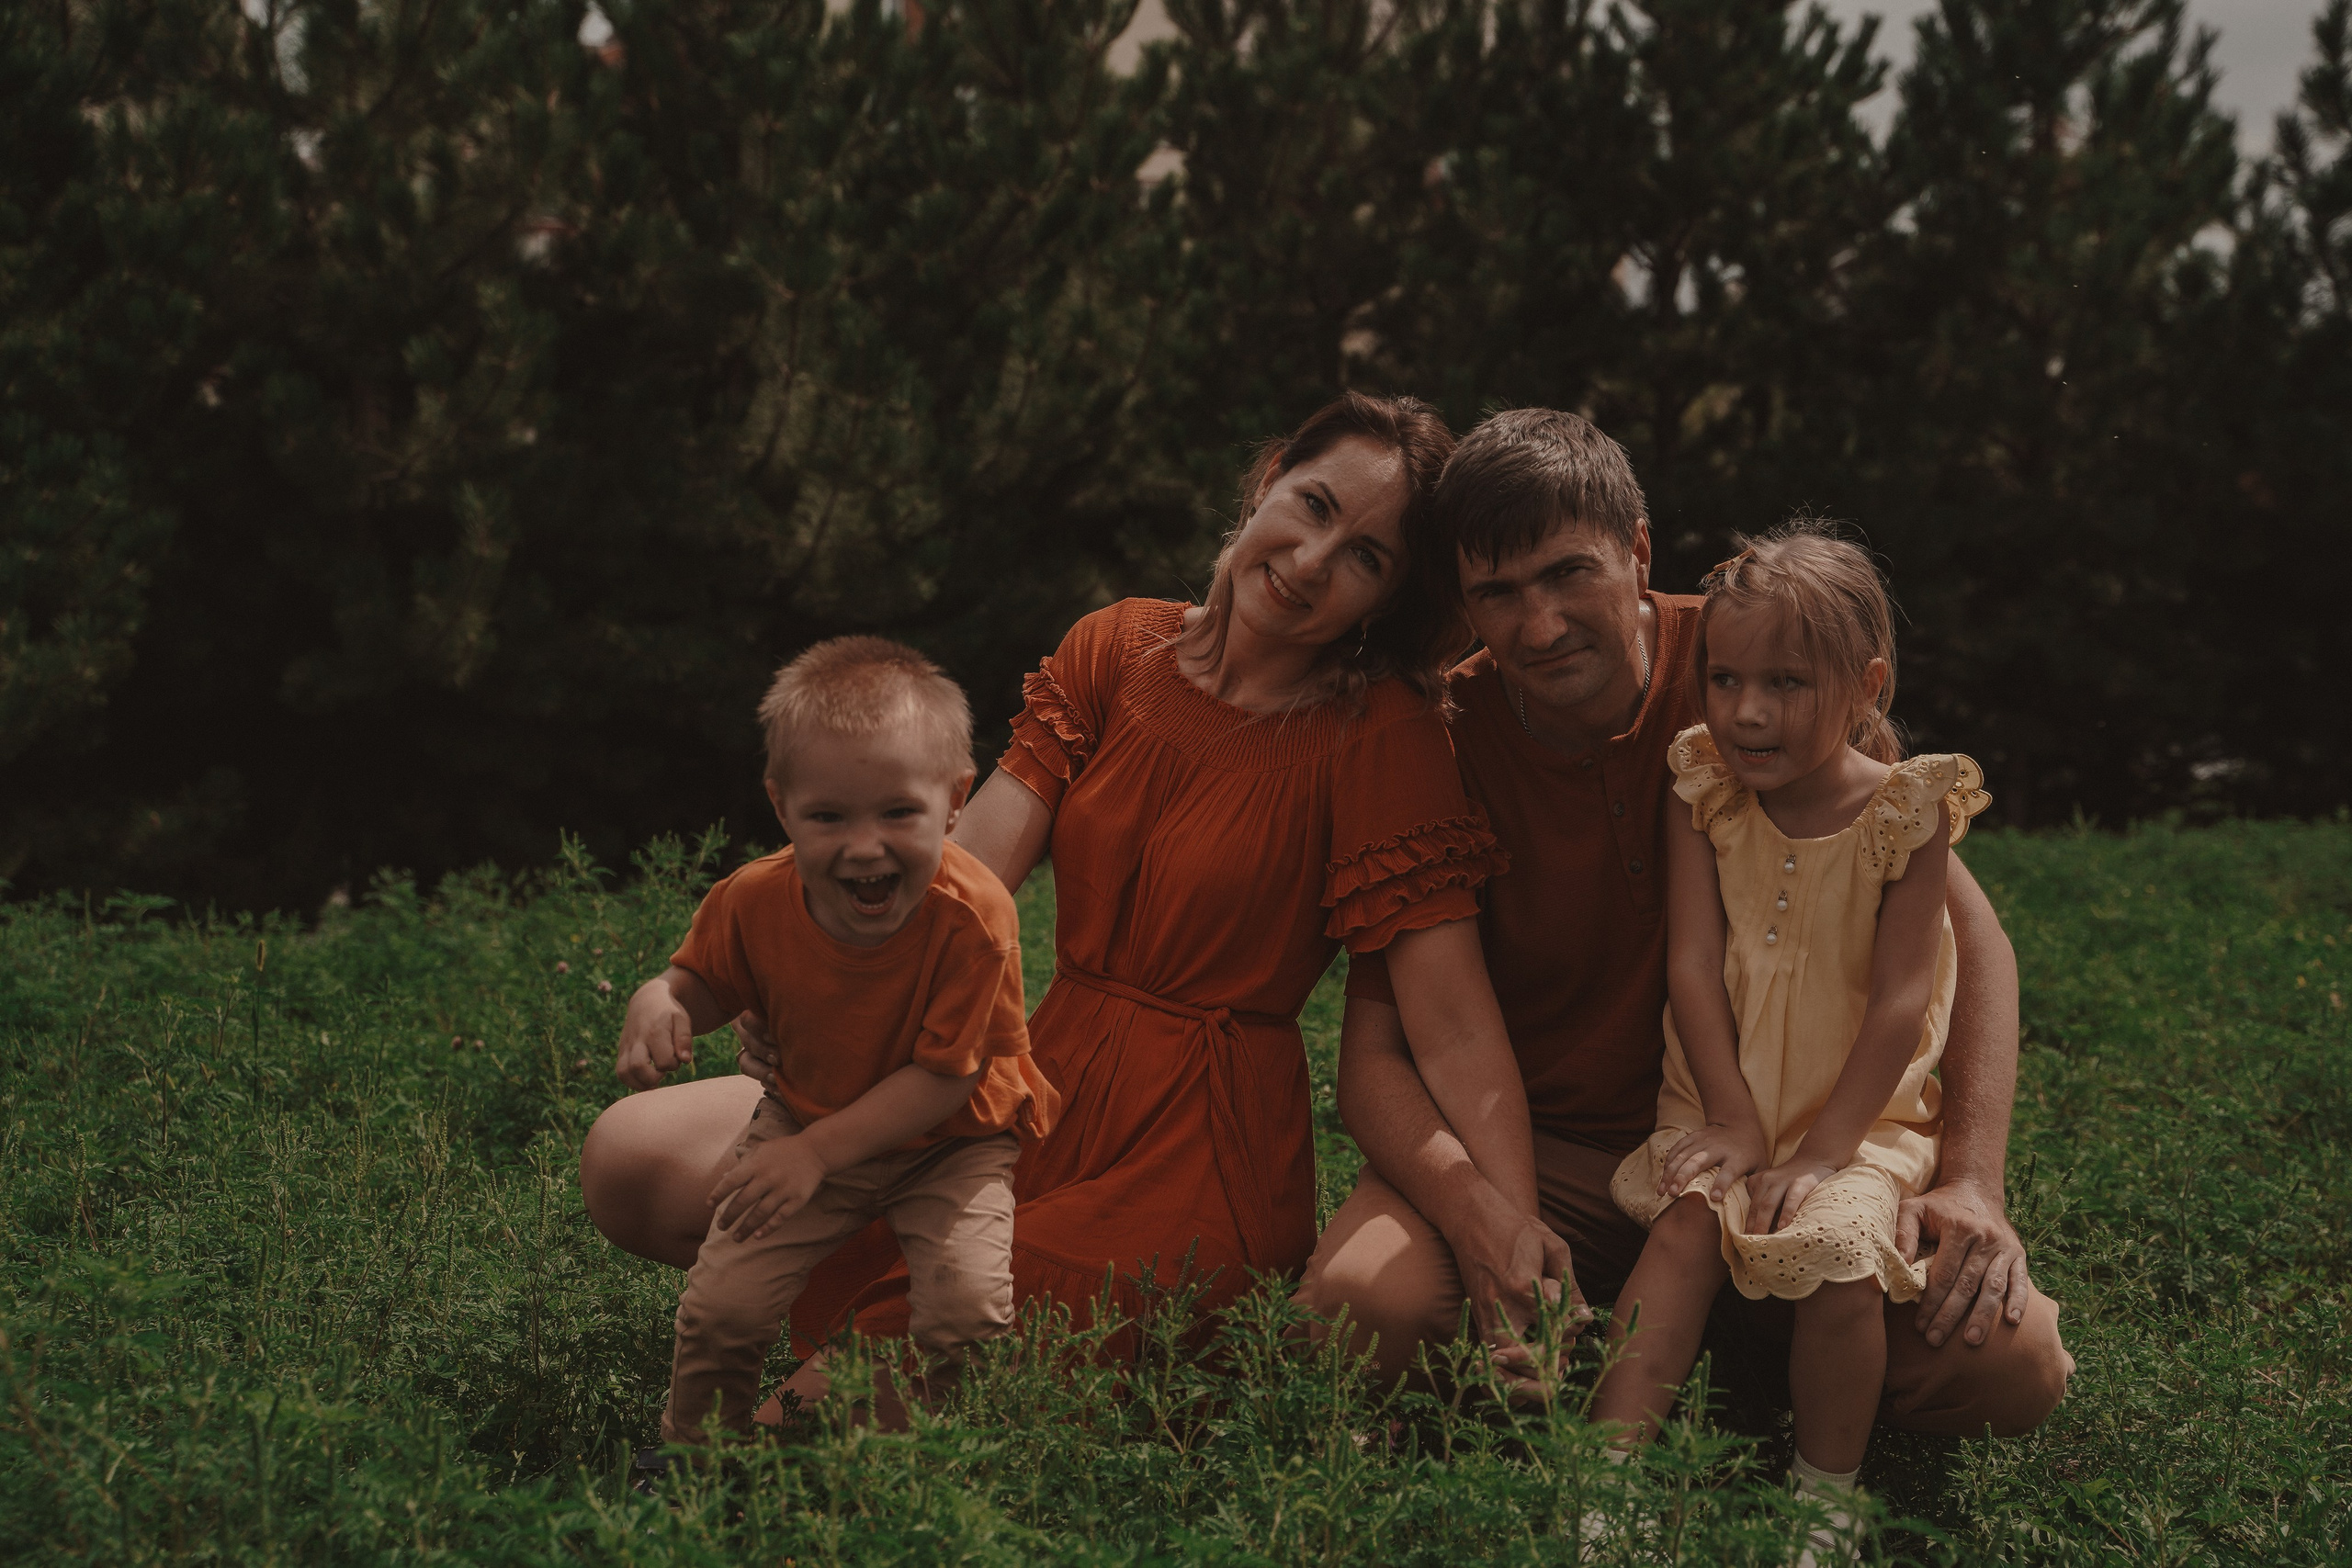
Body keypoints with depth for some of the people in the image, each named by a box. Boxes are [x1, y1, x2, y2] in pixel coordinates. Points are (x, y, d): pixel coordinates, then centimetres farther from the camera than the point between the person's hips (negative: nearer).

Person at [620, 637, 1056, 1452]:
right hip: (802, 1124, 3)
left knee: (968, 1307, -22)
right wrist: (659, 1001, -21)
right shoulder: (756, 901, -17)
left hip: (949, 1145, -3)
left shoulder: (971, 917, -29)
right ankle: (693, 1452, 20)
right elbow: (708, 982, 4)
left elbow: (941, 1077, -24)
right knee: (720, 1306, -9)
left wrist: (818, 1151, -29)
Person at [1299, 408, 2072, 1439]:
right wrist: (1474, 1209, -32)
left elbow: (1962, 931, -5)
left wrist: (1972, 1185, -20)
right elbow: (1375, 1050, -11)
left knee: (2010, 1363, -23)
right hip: (1533, 1152, 0)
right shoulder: (1445, 739, -8)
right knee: (1355, 1306, -31)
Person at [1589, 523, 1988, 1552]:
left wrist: (1821, 1151, -16)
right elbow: (1693, 966, -5)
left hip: (1861, 1118, -2)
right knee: (1686, 1226, -25)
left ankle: (1826, 1496, -8)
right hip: (1727, 1105, 2)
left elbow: (1898, 1001, -11)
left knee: (1843, 1252, -27)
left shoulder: (1902, 814, -9)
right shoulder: (1706, 799, -2)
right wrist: (1733, 1121, -13)